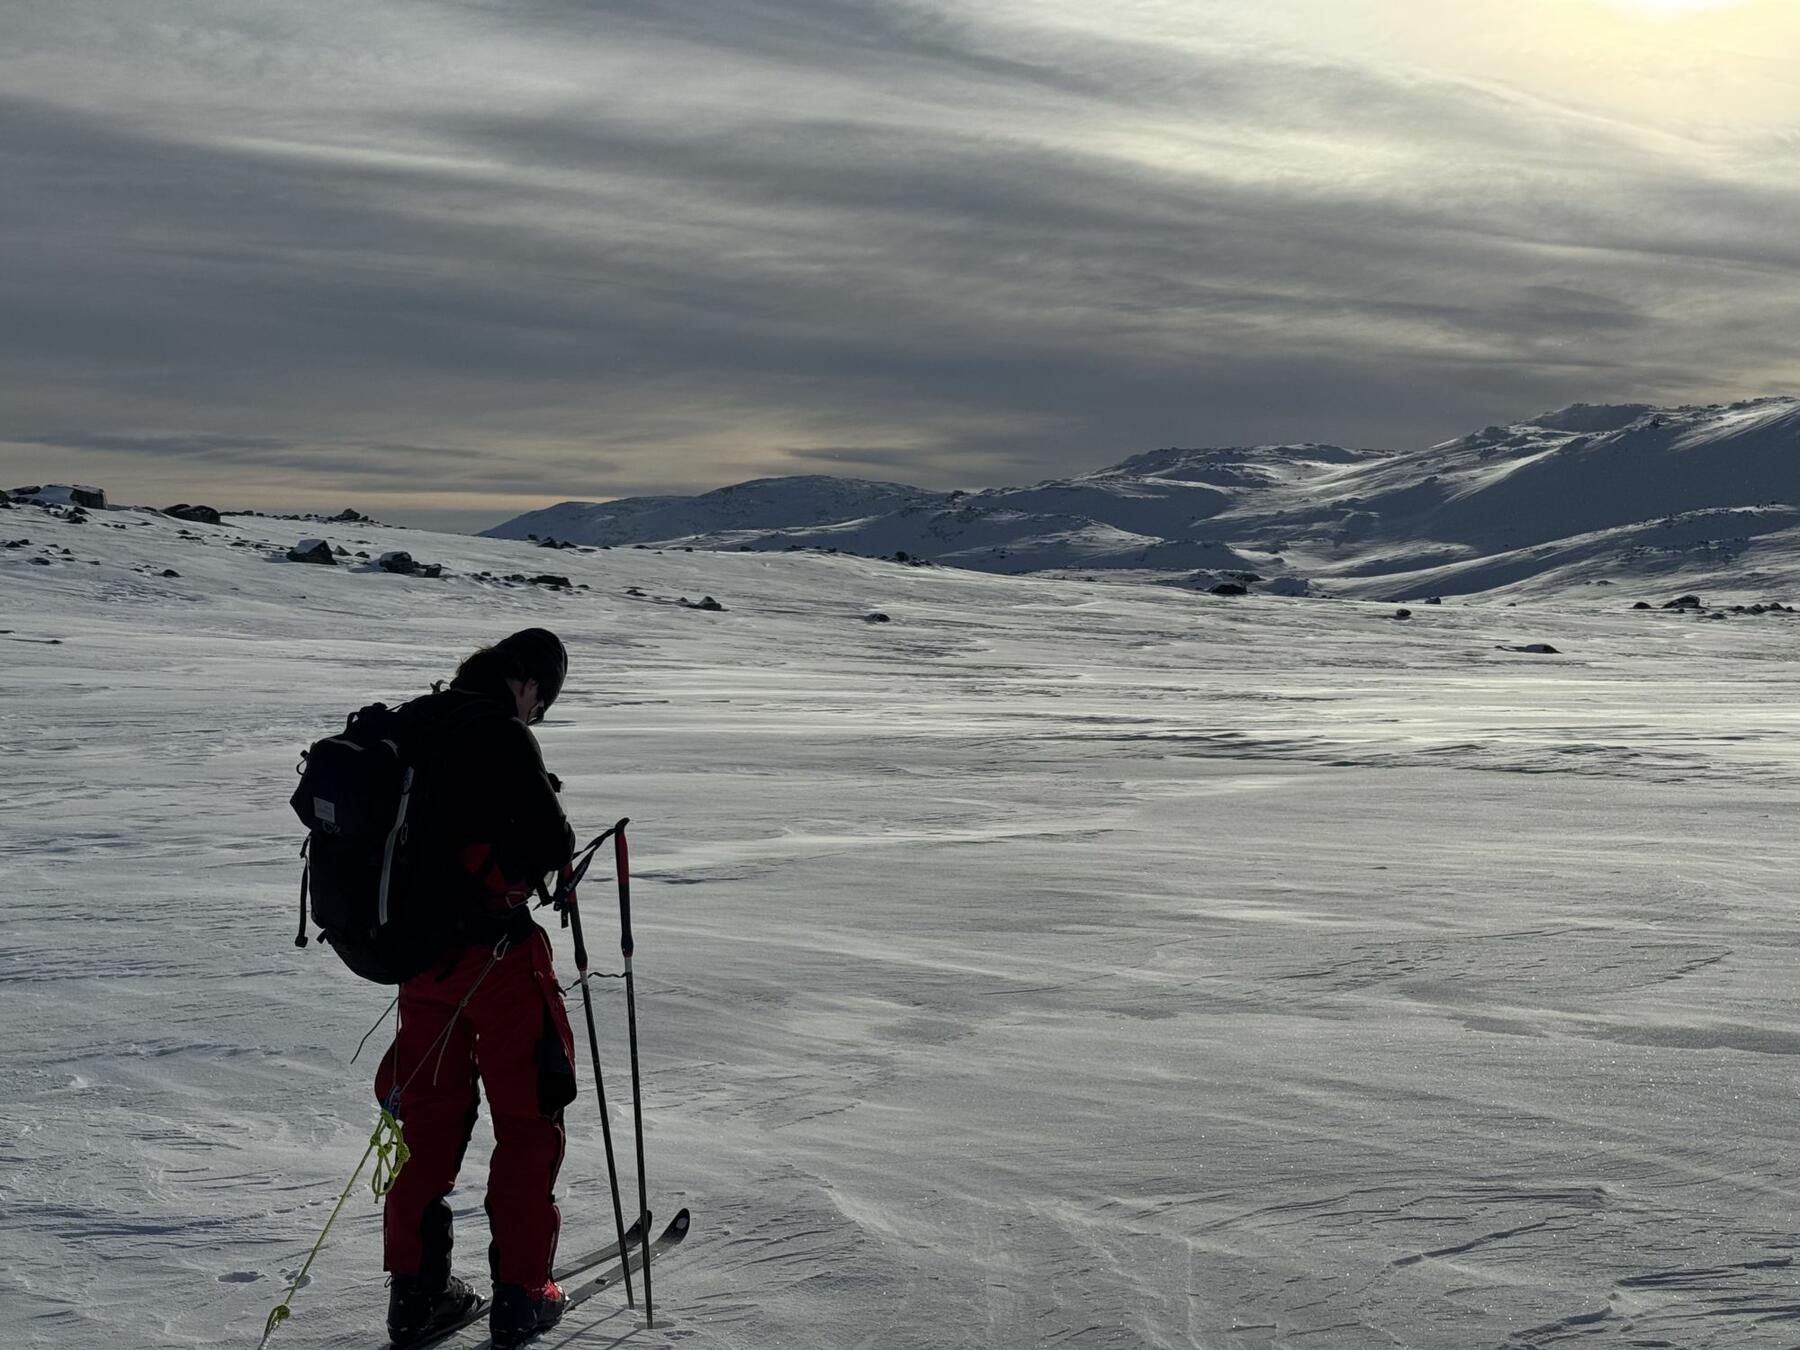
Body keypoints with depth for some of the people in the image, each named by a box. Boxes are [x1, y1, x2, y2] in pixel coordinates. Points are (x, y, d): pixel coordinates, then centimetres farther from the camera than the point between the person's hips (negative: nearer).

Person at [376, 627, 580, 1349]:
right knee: (528, 1119, 7)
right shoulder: (503, 735, -17)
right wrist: (555, 834, 4)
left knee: (429, 1114, 17)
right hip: (495, 950, -7)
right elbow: (552, 844, -19)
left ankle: (415, 1289, 20)